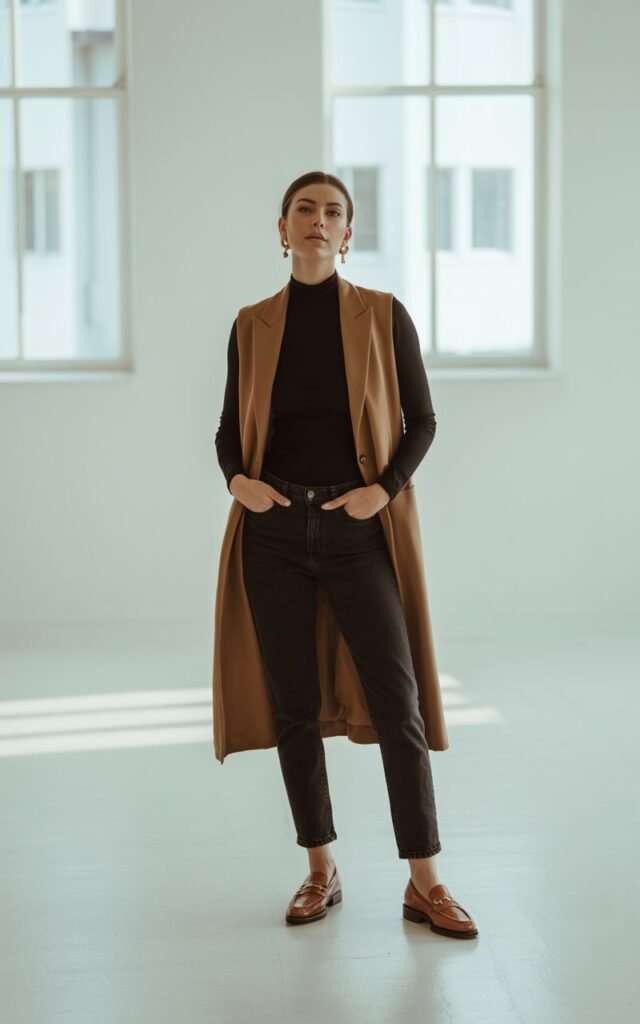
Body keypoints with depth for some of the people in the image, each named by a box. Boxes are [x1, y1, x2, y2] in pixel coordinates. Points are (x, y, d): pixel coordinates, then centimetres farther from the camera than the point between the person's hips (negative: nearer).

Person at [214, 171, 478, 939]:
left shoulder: (384, 315, 0)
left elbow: (422, 422, 3)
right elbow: (229, 430, 10)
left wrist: (384, 490, -14)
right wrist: (238, 481, -11)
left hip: (356, 533, -2)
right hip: (276, 532, 2)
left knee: (396, 702, -6)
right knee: (294, 707, 5)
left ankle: (423, 883, 2)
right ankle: (321, 871, 18)